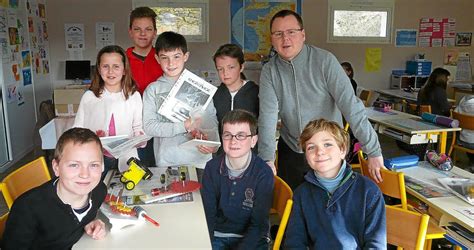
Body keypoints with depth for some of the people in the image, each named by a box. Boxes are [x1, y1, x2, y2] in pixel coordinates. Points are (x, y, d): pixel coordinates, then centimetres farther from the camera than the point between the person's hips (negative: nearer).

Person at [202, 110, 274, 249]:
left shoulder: (264, 174, -13)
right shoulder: (212, 168, -4)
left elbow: (259, 224, -9)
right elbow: (208, 213, 0)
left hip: (251, 238, -1)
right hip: (217, 234, 2)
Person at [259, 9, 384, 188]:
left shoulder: (325, 61, -14)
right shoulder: (269, 71, -5)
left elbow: (351, 105, -18)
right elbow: (267, 115, -14)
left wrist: (373, 151, -21)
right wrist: (266, 159, -24)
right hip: (290, 152, 3)